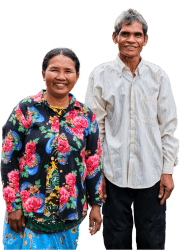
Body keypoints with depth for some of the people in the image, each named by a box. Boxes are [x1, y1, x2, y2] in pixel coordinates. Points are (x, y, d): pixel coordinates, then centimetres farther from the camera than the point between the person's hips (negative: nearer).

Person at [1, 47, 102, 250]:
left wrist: (95, 204, 6)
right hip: (28, 212, -2)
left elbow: (94, 163, 6)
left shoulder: (85, 116, 2)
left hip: (70, 213, 3)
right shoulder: (25, 110, -6)